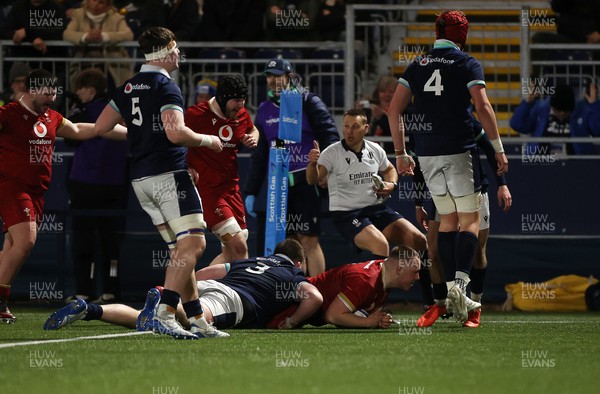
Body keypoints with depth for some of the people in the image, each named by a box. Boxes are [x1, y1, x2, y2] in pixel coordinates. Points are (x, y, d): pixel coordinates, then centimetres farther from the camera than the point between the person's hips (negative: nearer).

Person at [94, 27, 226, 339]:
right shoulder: (166, 87, -10)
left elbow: (100, 128, 17)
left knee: (181, 250, 11)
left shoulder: (128, 88, 14)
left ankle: (197, 319, 9)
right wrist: (208, 140, -5)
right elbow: (176, 133, -22)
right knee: (193, 244, -12)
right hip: (168, 173, -9)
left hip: (140, 178, 9)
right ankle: (164, 312, -24)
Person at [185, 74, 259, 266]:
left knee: (231, 253, 6)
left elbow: (253, 129, 30)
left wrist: (252, 139, 6)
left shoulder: (242, 115, 7)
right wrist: (187, 169, -15)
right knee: (239, 247, -18)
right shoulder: (196, 115, -12)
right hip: (206, 190, -8)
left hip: (231, 189, 8)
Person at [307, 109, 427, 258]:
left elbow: (389, 170, 26)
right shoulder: (332, 153, -9)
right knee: (381, 245, -32)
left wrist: (391, 185, 4)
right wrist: (312, 163, -45)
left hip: (376, 208, 5)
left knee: (418, 240, -7)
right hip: (345, 213, -5)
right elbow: (312, 180, -23)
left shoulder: (376, 150, 6)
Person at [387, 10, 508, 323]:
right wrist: (498, 148, -7)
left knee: (447, 219, 14)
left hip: (427, 153, 4)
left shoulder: (417, 65, 11)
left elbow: (394, 109, 8)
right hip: (459, 150, -4)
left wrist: (400, 153, 13)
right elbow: (482, 106, -11)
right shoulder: (467, 64, -1)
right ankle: (461, 282, -20)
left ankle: (454, 288, 12)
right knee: (470, 219, -1)